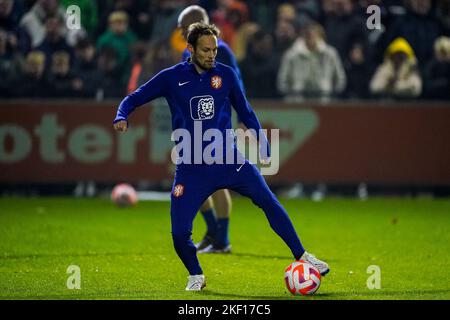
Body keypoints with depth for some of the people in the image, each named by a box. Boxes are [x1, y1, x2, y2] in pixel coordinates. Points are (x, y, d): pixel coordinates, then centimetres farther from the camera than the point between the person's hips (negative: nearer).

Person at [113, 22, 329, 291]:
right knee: (179, 233, -9)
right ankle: (196, 276, 20)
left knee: (269, 202, -15)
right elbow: (134, 99, 5)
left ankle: (303, 257, -4)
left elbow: (246, 112, 14)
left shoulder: (226, 74, 3)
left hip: (229, 160, 1)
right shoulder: (172, 78, -1)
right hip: (191, 167, -1)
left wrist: (265, 149, 10)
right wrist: (122, 118, -16)